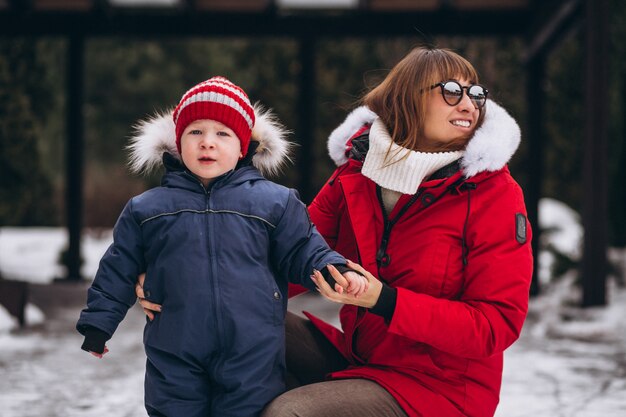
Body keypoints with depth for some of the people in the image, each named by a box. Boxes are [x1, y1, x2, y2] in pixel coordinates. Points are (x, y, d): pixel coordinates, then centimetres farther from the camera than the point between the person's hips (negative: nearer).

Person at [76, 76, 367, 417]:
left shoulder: (275, 203, 3)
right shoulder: (146, 209, 8)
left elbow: (303, 252, 4)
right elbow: (118, 272, 13)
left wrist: (335, 270, -14)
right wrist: (97, 324, 12)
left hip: (252, 361, -1)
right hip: (174, 362, 1)